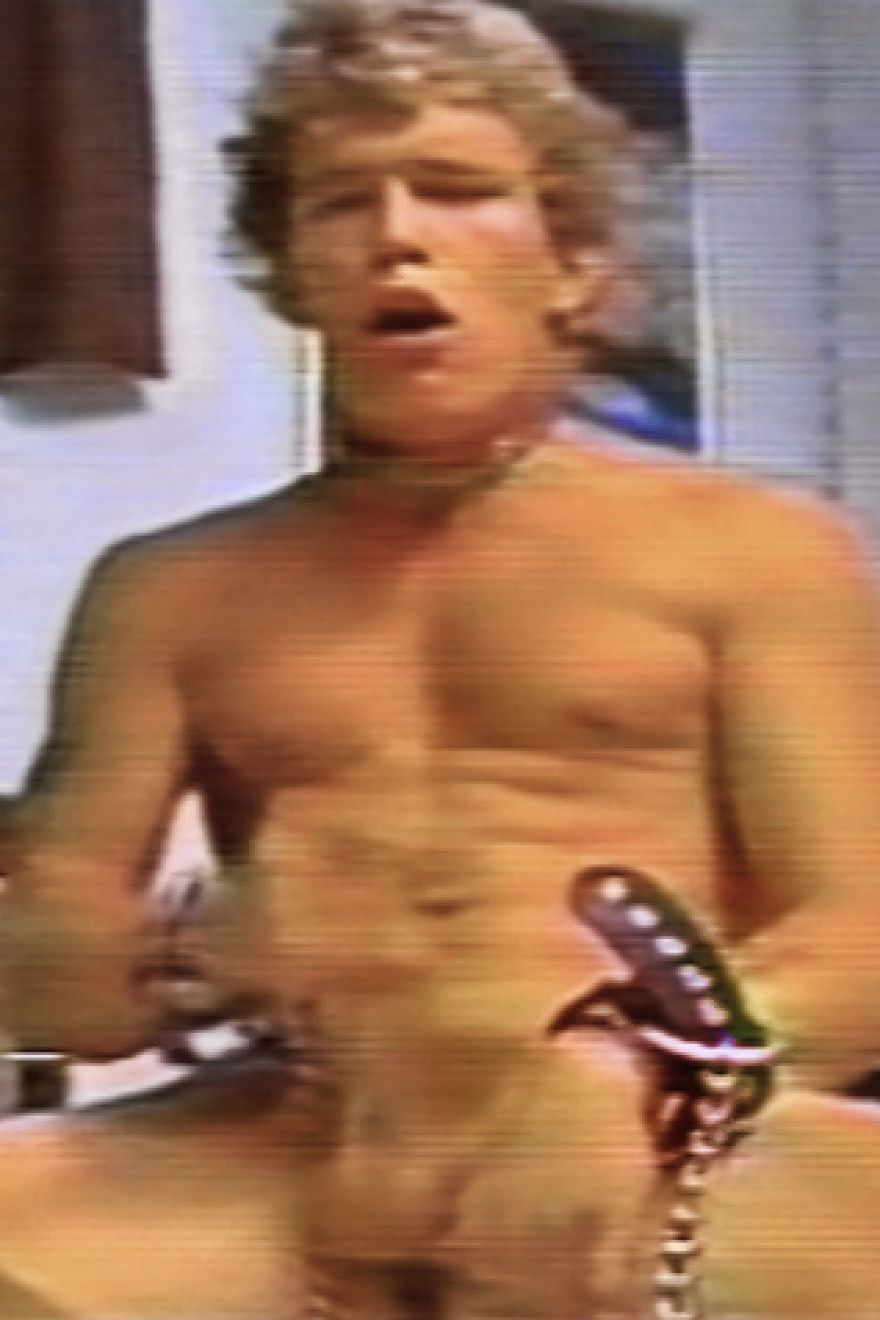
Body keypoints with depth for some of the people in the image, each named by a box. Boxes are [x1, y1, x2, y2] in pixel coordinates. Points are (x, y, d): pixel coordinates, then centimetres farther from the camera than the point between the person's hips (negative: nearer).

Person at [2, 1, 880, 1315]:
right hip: (278, 1166, 2)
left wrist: (630, 1070, -21)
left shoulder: (756, 549, 12)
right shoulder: (169, 587, 19)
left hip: (658, 1148, -1)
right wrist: (178, 966, -13)